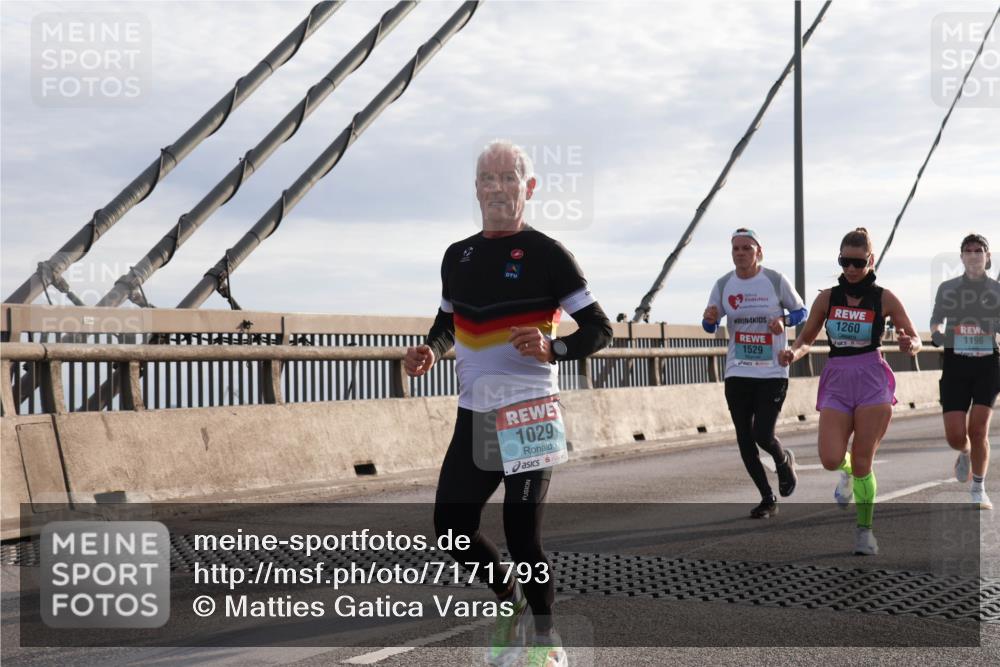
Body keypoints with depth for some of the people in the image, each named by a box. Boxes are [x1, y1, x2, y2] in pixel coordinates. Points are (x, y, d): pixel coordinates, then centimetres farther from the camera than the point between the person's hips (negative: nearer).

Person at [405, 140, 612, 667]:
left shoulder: (546, 254, -7)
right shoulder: (457, 256, 10)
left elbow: (600, 329, -6)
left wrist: (552, 349, -24)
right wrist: (430, 351, 3)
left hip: (529, 415, -6)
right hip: (473, 415, 6)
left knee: (522, 534, -7)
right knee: (451, 525, 5)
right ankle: (508, 600, 32)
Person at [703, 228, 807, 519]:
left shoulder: (776, 281, -5)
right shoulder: (723, 285, 3)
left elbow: (800, 310, 7)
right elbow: (710, 327, 11)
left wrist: (784, 321, -14)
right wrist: (710, 318, -13)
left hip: (773, 372, -3)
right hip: (737, 373, 3)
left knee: (763, 435, -12)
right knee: (744, 440, 2)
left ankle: (784, 461, 25)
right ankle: (768, 499, 18)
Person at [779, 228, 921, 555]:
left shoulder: (885, 298, 0)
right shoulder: (827, 298, 5)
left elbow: (915, 339, 5)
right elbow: (806, 339, 13)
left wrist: (910, 345, -19)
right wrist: (792, 353, -9)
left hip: (872, 383, -2)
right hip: (836, 382, 2)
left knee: (862, 463, -3)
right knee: (830, 459, -14)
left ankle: (865, 529, 16)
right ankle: (847, 472, 24)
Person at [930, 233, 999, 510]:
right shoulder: (948, 288, 5)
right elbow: (937, 320, 15)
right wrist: (936, 332, -8)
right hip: (955, 364, 1)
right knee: (955, 436, -5)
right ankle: (966, 453, 34)